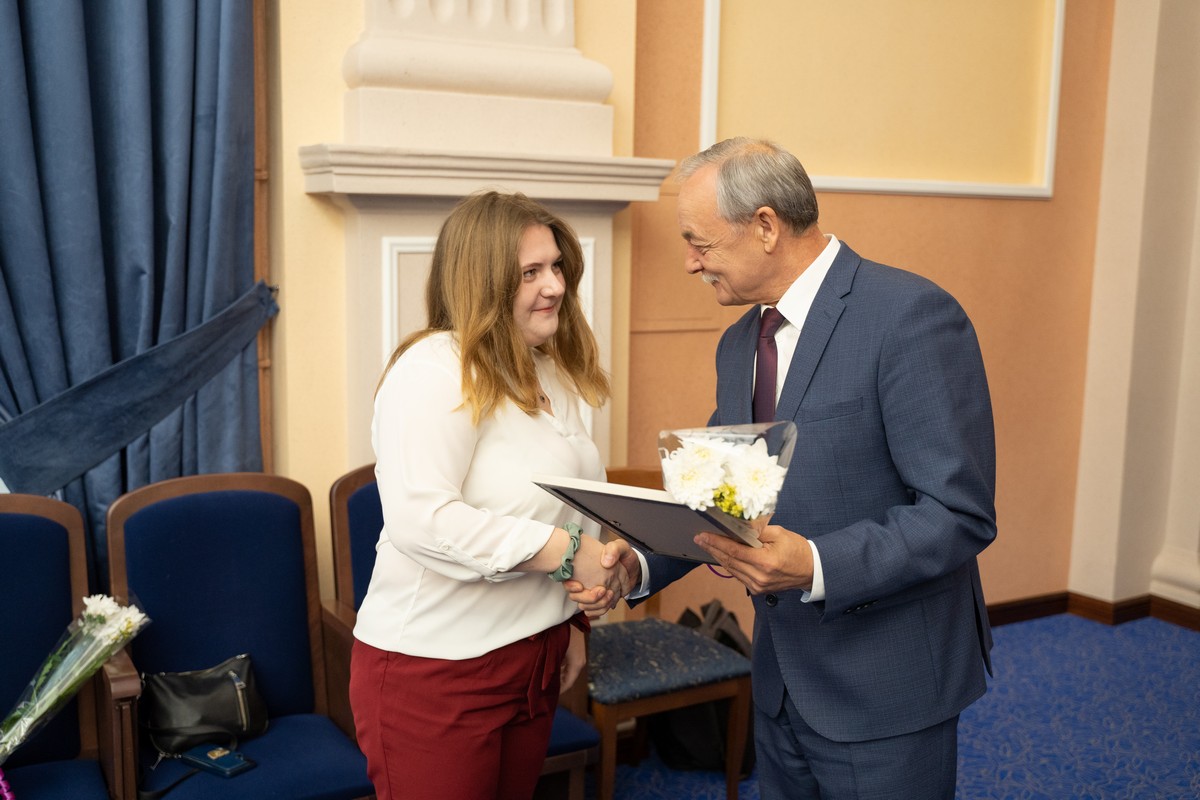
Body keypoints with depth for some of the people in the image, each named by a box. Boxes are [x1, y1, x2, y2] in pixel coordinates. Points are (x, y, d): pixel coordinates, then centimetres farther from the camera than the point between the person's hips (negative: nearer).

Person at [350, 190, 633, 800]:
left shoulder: (548, 371, 10)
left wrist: (572, 617, 21)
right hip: (436, 669, -8)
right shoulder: (435, 370, -17)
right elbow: (420, 520, -28)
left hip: (533, 657, 8)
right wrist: (563, 550, -25)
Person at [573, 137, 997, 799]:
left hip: (883, 694, -7)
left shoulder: (912, 316, -18)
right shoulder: (738, 344, 7)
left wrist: (817, 567, -31)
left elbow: (961, 513, -21)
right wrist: (641, 565, -5)